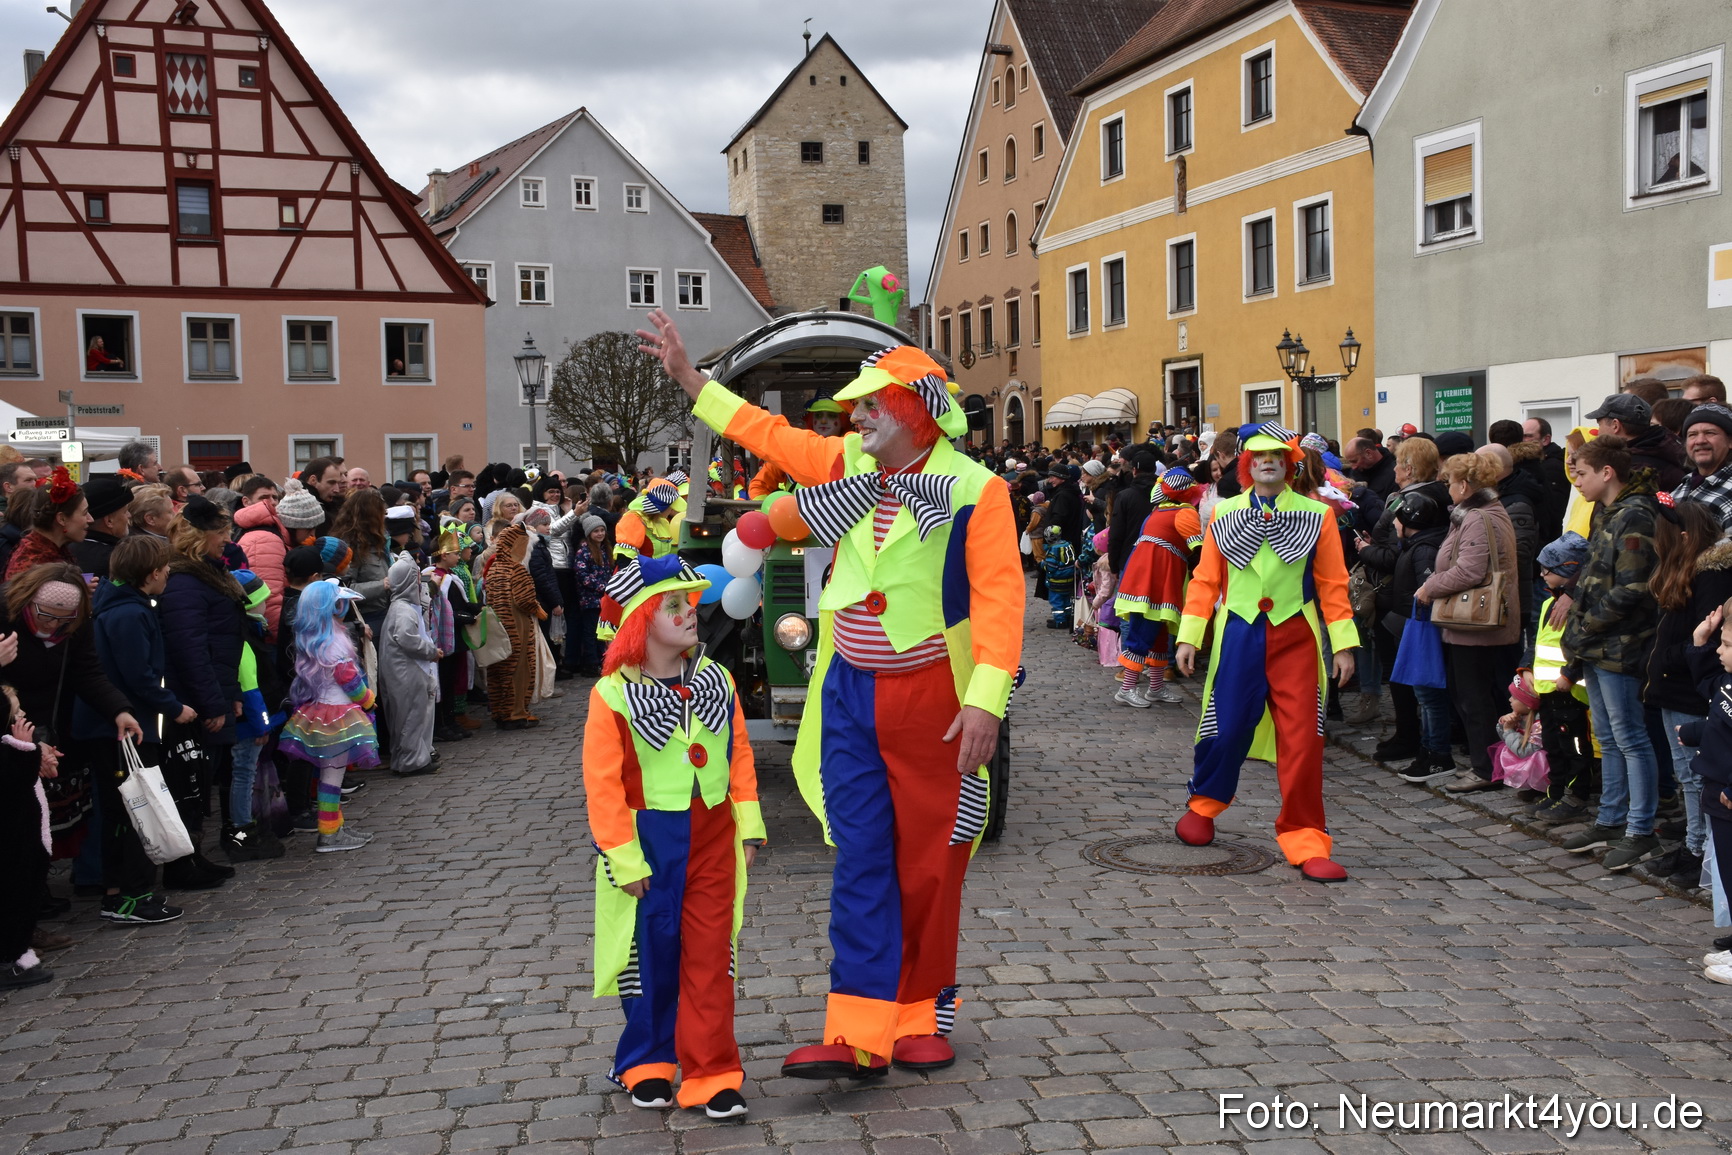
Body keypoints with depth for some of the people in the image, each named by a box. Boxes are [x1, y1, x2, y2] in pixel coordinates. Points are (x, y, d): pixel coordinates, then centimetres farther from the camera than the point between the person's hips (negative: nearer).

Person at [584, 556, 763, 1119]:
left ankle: (711, 1074, 11)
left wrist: (747, 825, 5)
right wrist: (624, 857, -11)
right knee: (651, 953, 9)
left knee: (709, 956, 3)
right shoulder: (613, 694, -12)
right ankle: (648, 1064, 29)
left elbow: (739, 755, 9)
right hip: (649, 840, -3)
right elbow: (602, 783, -10)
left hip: (712, 838, 3)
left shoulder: (717, 682, 2)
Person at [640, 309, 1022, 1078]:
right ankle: (858, 1036, 4)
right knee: (860, 863, 2)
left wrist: (987, 701, -24)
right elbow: (768, 435, 20)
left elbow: (999, 597, -16)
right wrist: (687, 376, 21)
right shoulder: (848, 465, 7)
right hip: (850, 696, 5)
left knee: (928, 868, 7)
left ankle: (920, 1021, 22)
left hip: (930, 700, -5)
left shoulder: (973, 490, -10)